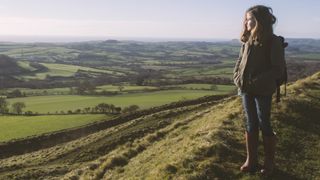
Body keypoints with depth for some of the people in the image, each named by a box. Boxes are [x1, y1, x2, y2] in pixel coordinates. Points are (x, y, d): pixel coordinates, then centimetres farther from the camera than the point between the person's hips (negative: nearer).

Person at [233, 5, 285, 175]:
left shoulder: (273, 41, -10)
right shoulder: (247, 41, 8)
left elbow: (278, 69, -13)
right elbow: (239, 61, 16)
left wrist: (257, 82, -18)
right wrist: (237, 77, -1)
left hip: (263, 91, -5)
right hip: (245, 90, 5)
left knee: (264, 125, 6)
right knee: (250, 125, 12)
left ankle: (269, 162, 22)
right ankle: (251, 160, 23)